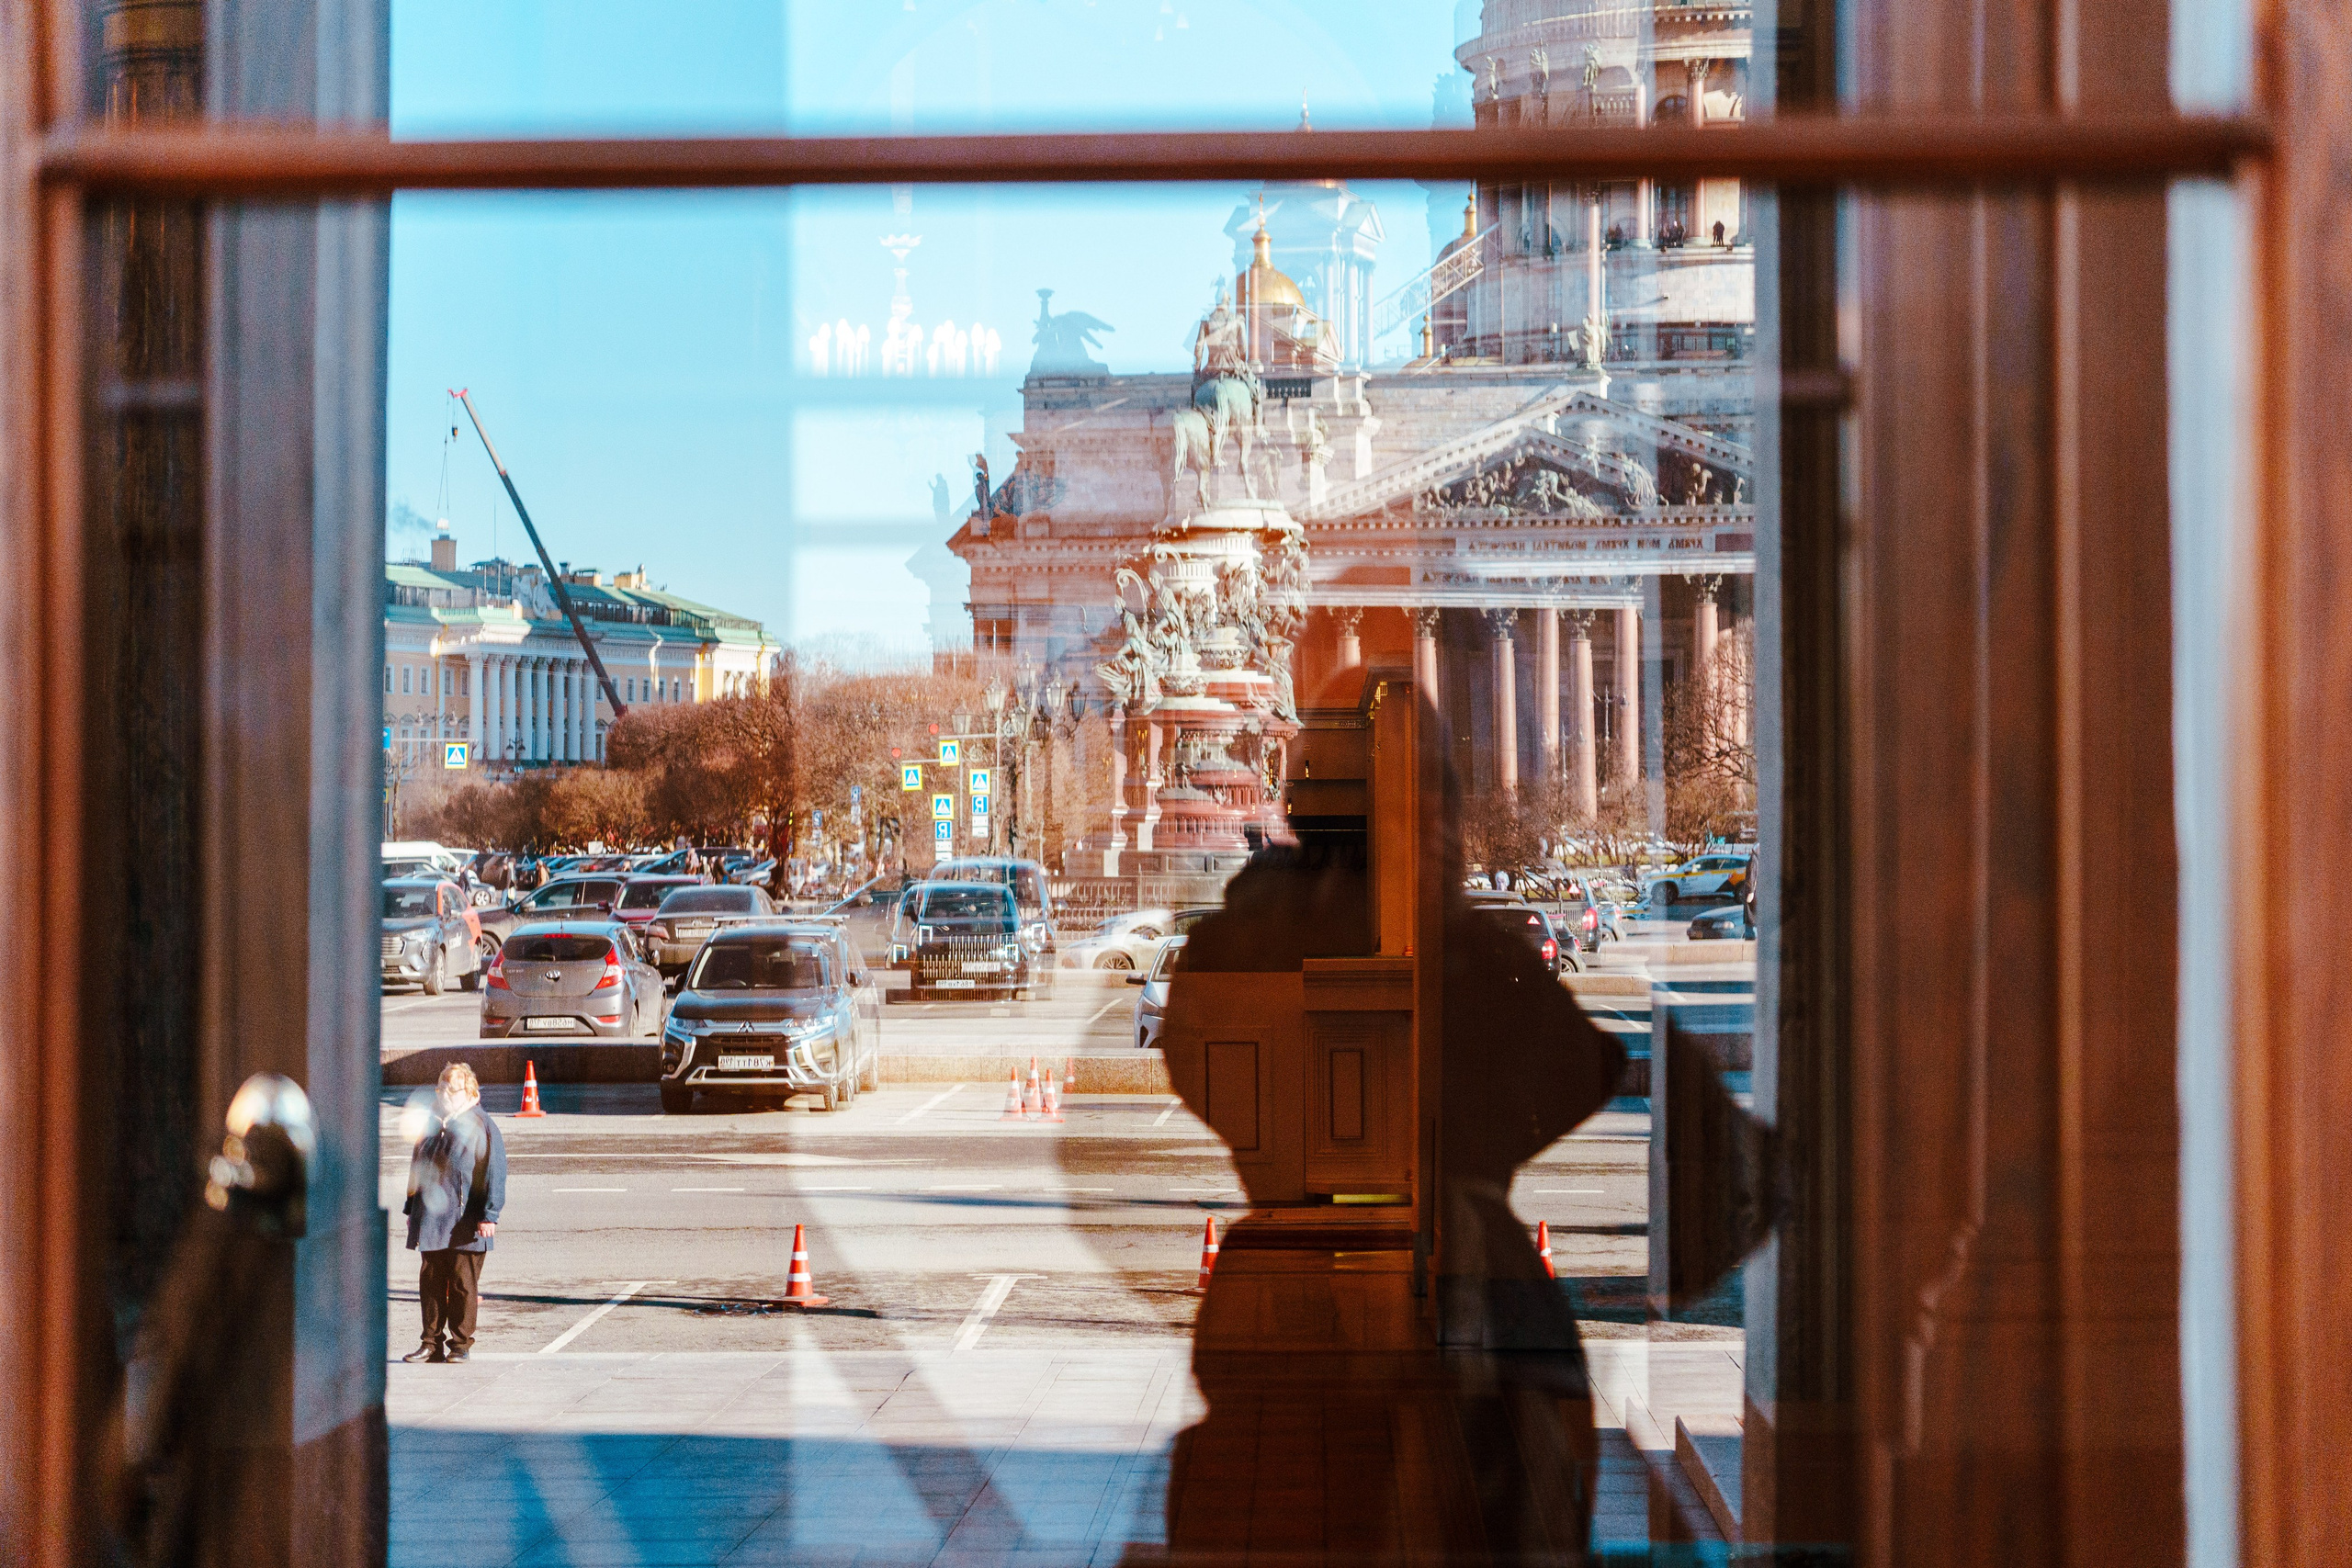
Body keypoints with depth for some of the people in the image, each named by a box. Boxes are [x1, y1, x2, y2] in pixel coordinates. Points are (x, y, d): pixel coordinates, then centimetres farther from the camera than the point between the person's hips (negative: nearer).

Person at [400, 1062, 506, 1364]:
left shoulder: (481, 1127, -4)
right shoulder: (430, 1126, 14)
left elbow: (494, 1173, -7)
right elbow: (417, 1167, 22)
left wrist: (488, 1214, -12)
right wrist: (411, 1209, 20)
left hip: (465, 1225, -5)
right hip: (430, 1223, 5)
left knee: (463, 1284, 0)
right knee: (430, 1283, 6)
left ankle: (460, 1344, 9)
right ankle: (432, 1342, 14)